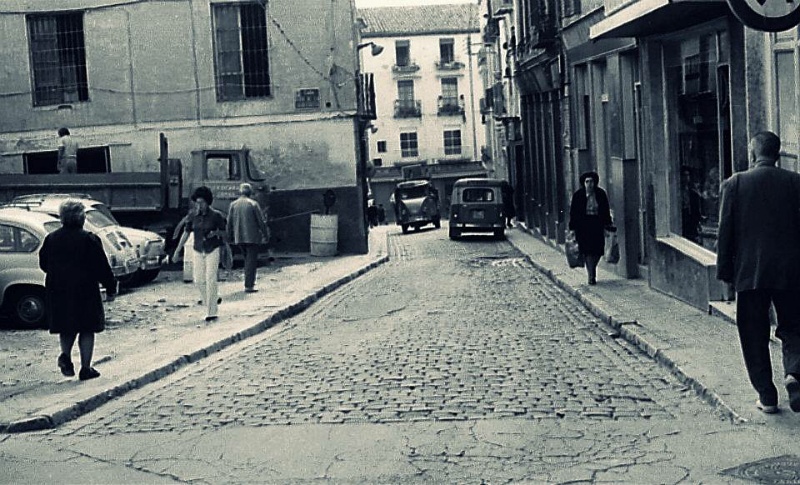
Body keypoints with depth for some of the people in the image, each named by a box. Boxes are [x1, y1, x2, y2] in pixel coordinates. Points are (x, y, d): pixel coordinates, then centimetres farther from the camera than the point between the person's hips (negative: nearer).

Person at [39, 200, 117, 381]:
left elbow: (43, 264, 13)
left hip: (58, 292, 4)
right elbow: (102, 267, -10)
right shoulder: (89, 239, -11)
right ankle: (86, 368, 6)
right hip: (85, 291, -4)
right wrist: (111, 288, -1)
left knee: (66, 328, 18)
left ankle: (65, 355, -6)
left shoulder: (51, 239, 2)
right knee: (87, 329, 5)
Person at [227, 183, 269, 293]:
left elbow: (229, 223, 8)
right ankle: (248, 286, -5)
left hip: (239, 238, 5)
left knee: (247, 259, 21)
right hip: (252, 237, -5)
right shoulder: (253, 204, -7)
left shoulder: (233, 205, 5)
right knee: (251, 261, 0)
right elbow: (261, 221, -7)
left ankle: (249, 281, 22)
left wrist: (230, 238, 16)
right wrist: (266, 235, 2)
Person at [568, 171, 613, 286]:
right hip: (583, 226, -2)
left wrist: (608, 225, 5)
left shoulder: (601, 194, 4)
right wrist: (572, 228, -5)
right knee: (587, 250, -7)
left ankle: (591, 271, 26)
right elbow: (573, 212, 0)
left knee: (597, 250, 1)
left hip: (597, 225, 2)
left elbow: (606, 211, 9)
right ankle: (591, 276, -2)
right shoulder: (578, 195, -1)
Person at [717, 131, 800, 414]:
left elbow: (725, 232, -2)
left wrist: (725, 272, 5)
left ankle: (766, 396, 10)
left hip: (749, 272, -1)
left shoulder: (734, 184, -2)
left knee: (755, 336, 8)